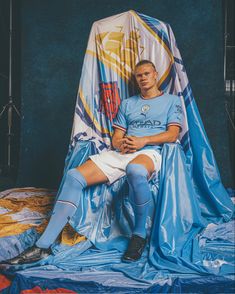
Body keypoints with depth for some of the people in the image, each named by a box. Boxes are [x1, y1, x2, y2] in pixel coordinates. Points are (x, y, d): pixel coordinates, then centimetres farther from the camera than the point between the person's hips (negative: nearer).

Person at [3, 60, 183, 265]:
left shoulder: (171, 100, 16)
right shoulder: (127, 103, 28)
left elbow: (173, 134, 2)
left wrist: (143, 140, -11)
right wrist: (121, 144, -4)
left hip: (149, 152, -5)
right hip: (120, 153, 5)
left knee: (135, 170, -45)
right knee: (74, 176, -19)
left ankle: (140, 234, -22)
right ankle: (43, 246, -22)